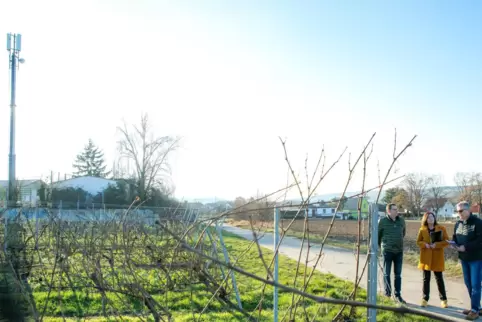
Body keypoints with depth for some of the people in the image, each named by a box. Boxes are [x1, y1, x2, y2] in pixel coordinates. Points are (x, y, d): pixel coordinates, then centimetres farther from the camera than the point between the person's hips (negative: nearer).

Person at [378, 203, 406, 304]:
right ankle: (387, 292, 17)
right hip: (387, 251, -4)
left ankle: (398, 295, 15)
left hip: (399, 251, 4)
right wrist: (379, 244, 13)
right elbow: (377, 234, 2)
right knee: (386, 273, 4)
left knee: (398, 274, 8)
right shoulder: (383, 221, -9)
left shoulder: (401, 221, 4)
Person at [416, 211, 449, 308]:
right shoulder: (422, 229, 3)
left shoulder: (441, 228, -2)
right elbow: (418, 242, 8)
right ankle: (425, 299, 15)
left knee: (439, 278, 3)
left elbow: (447, 241, -3)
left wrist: (437, 244, -18)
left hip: (437, 257, -2)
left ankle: (443, 299, 15)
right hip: (426, 257, 2)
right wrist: (425, 244, -13)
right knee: (426, 279, 7)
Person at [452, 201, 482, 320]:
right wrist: (454, 244, -6)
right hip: (464, 258, 8)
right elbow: (455, 237, 17)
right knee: (468, 283, 13)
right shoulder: (458, 224, 8)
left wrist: (465, 247, -24)